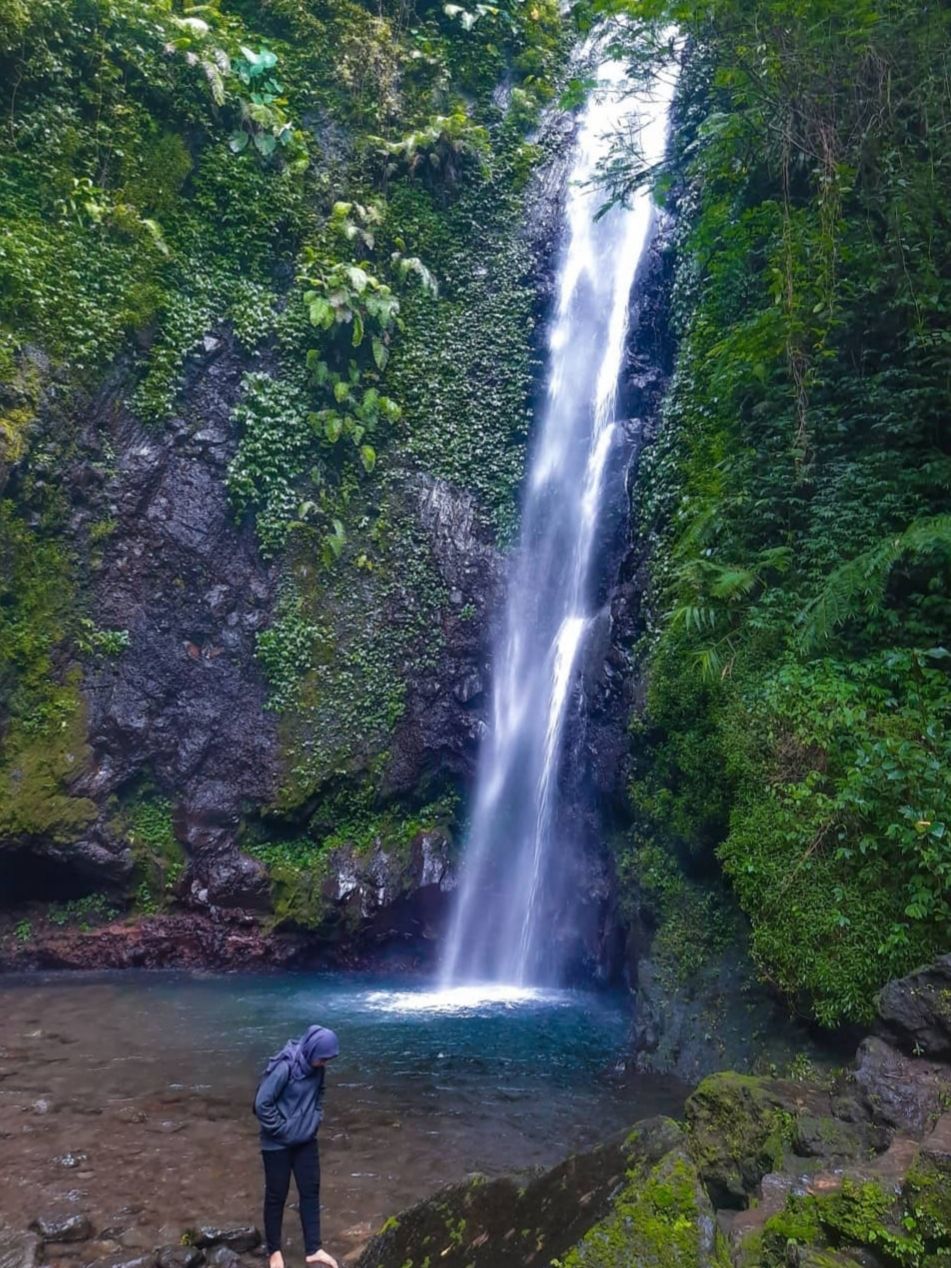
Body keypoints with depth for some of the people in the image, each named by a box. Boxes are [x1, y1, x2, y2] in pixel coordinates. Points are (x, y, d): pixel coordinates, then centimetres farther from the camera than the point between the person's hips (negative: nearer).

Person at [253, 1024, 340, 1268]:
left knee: (311, 1191, 11)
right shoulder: (284, 1067, -29)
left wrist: (316, 1118, 3)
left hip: (306, 1141, 6)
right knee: (276, 1196, 10)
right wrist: (280, 1130, -16)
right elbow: (262, 1104, -25)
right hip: (278, 1144, -6)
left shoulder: (315, 1068, -7)